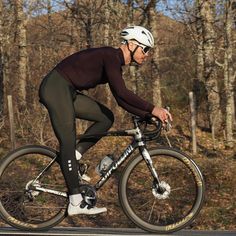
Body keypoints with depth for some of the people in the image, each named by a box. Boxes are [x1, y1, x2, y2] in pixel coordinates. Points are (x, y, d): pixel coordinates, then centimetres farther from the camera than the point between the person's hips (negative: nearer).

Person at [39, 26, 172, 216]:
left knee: (106, 118, 8)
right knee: (69, 143, -11)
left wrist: (147, 115, 6)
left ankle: (70, 160, 6)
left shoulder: (115, 63, 13)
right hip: (56, 88, -10)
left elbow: (122, 100, 14)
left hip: (68, 92, 10)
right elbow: (122, 92, -27)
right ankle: (76, 203, -8)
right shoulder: (111, 56, -16)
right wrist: (153, 109, -26)